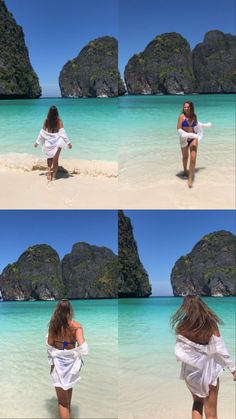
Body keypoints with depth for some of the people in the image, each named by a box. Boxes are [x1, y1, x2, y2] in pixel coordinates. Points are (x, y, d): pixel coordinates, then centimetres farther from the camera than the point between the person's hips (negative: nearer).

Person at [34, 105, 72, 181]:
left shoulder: (46, 121, -3)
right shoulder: (59, 121, -10)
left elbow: (42, 133, 1)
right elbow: (62, 133, -12)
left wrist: (37, 142, 12)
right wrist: (68, 142, -7)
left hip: (48, 143, 2)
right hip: (57, 143, -2)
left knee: (49, 158, 17)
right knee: (55, 159, 7)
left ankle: (49, 171, -2)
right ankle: (54, 176, 10)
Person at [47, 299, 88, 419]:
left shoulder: (53, 325, -13)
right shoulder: (76, 326, -18)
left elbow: (49, 345, -4)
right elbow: (82, 347, -24)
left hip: (58, 362, -1)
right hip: (71, 362, 1)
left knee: (62, 400, 7)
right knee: (69, 387, 32)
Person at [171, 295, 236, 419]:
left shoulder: (182, 327, -11)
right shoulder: (211, 324, -13)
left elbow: (179, 353, -8)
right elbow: (221, 349, -10)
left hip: (191, 371, 1)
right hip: (209, 370, -1)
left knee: (197, 403, 28)